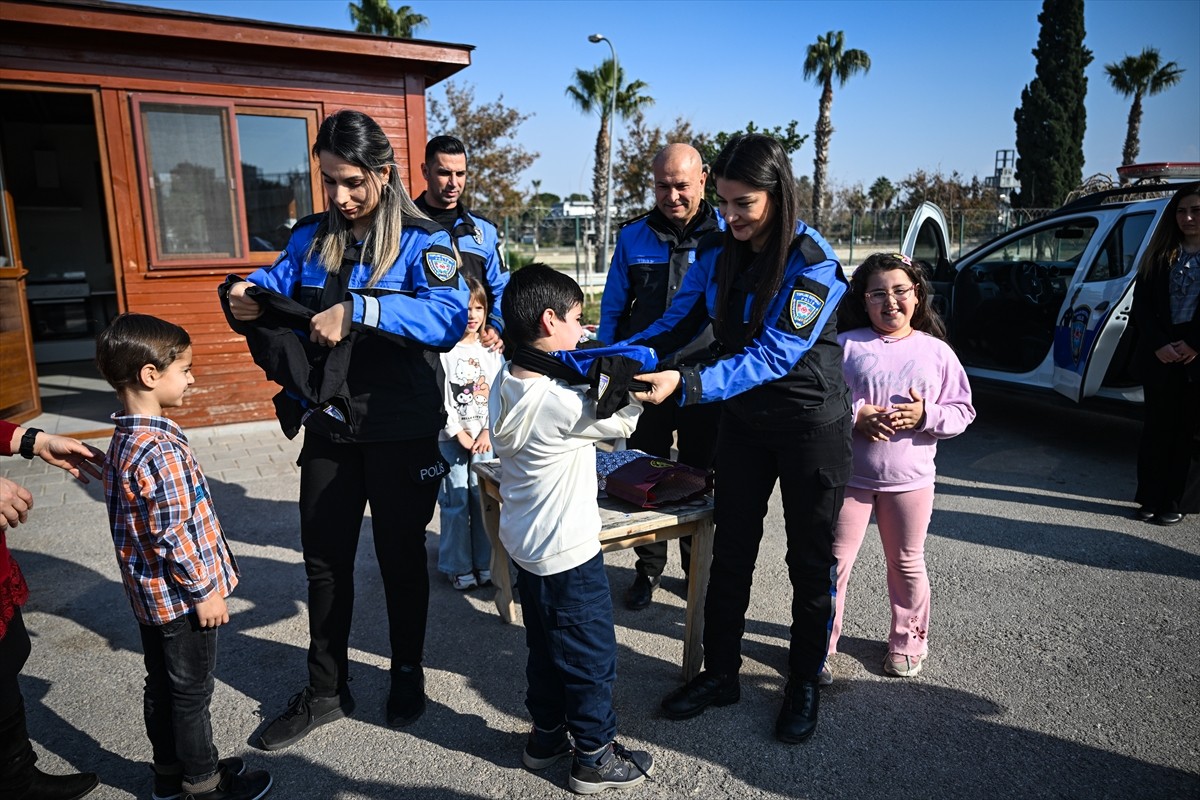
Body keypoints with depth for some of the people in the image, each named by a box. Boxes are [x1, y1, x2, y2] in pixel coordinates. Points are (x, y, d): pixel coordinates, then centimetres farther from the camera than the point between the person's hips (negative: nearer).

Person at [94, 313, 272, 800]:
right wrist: (205, 591, -15)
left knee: (161, 686, 21)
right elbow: (175, 535, -26)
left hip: (148, 594, 9)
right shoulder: (163, 450, -27)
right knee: (191, 693, 8)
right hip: (180, 596, -9)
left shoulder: (123, 440, 4)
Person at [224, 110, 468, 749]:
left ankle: (407, 674, 36)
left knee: (400, 555, 12)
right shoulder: (312, 235, 6)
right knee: (324, 558, 13)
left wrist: (357, 310, -36)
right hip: (329, 426, 5)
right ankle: (325, 690, 32)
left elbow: (448, 316, -27)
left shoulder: (421, 239, -11)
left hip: (402, 430, -4)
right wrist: (249, 295, -18)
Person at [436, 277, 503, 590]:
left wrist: (488, 432, -5)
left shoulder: (491, 351, 7)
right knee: (456, 502, 0)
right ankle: (458, 567, 13)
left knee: (484, 499, 5)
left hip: (485, 437, 3)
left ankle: (484, 563, 18)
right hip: (450, 438, -3)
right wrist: (459, 434, -9)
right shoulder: (442, 350, -6)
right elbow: (439, 399, -9)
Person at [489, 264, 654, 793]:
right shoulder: (559, 401, -27)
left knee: (545, 646, 24)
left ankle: (546, 735, 39)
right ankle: (594, 757, 25)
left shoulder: (504, 384, -2)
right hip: (568, 551, -9)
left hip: (525, 545, 9)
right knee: (591, 654, 9)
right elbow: (622, 421, -15)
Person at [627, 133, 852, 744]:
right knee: (730, 552, 12)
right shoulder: (716, 250, -4)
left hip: (810, 423, -5)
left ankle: (805, 683, 29)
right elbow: (679, 320, -4)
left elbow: (773, 355, -29)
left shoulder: (813, 263, -22)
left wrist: (685, 386, -39)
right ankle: (720, 673, 28)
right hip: (743, 420, 5)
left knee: (810, 560, 10)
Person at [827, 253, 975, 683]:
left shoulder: (936, 351, 3)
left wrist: (926, 416, -15)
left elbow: (962, 410, 4)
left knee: (907, 564, 16)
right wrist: (855, 416, -19)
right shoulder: (846, 345, -2)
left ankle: (907, 642, 35)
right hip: (849, 476, -1)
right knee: (833, 562, 3)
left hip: (911, 479, 2)